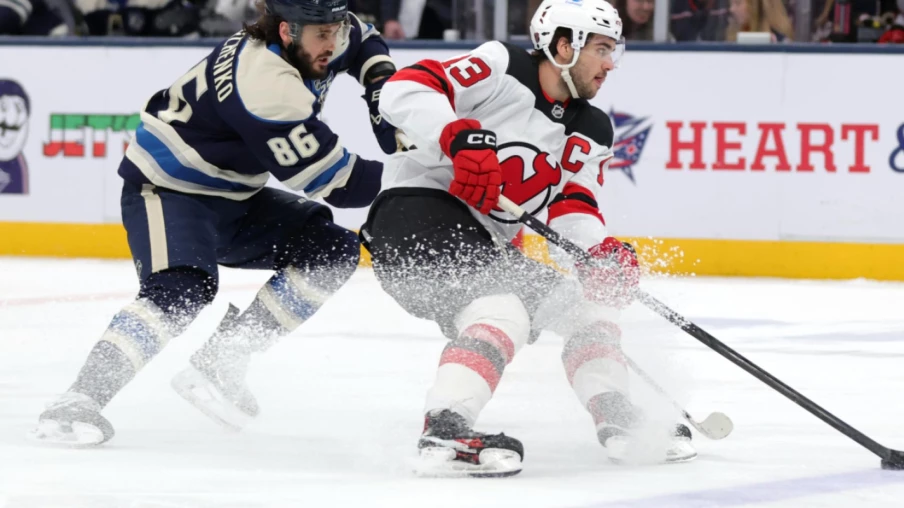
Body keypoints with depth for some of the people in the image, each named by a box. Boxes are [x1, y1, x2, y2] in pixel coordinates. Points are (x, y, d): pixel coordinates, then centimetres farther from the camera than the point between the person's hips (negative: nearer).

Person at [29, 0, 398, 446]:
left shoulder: (312, 42, -4)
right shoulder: (265, 83, -31)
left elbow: (361, 42, 22)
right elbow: (329, 179, -27)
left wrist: (383, 88, 4)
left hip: (233, 193, 10)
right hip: (168, 189, -10)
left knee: (332, 251, -1)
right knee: (181, 291, -32)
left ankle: (220, 360, -3)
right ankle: (80, 401, -34)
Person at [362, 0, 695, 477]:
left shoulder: (589, 131, 12)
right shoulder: (500, 68, -11)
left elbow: (573, 203, 2)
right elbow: (405, 90, -20)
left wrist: (602, 251, -20)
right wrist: (460, 138, -36)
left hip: (483, 242, 9)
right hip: (417, 212, -9)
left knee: (587, 301, 10)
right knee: (502, 308, -30)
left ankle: (619, 421, 12)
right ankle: (443, 433, -40)